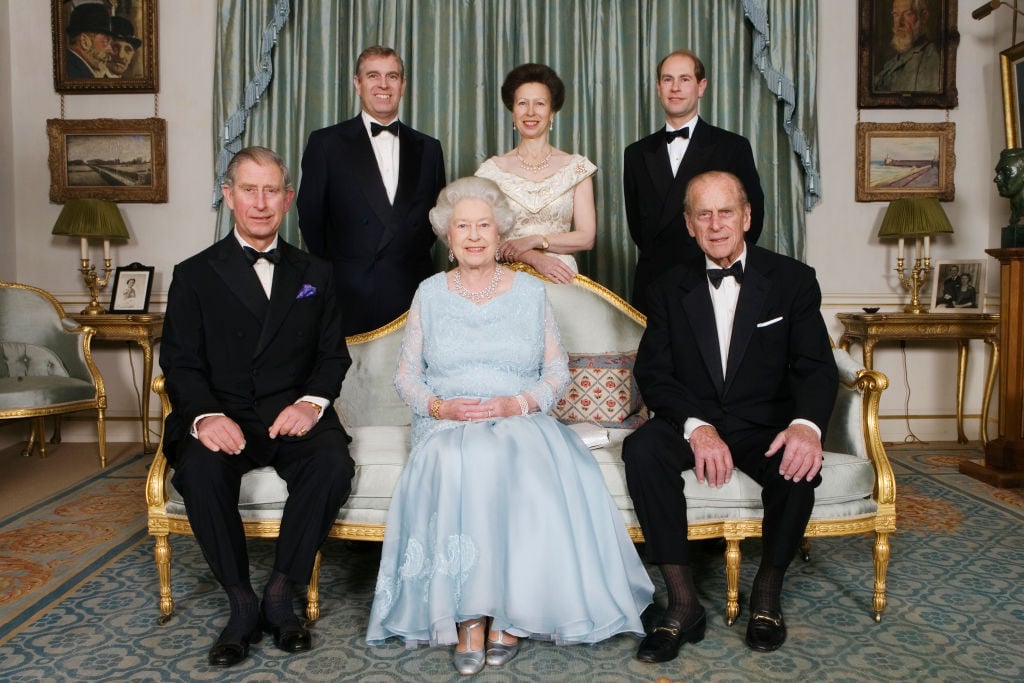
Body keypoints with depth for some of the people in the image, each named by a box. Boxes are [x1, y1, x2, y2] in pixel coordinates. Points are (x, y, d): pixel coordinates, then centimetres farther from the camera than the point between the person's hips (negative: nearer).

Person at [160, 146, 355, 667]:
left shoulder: (315, 275, 16)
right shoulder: (195, 275, 10)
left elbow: (334, 355, 9)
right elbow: (180, 362, 1)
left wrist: (313, 401, -13)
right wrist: (205, 415, -20)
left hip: (293, 414, 1)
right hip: (222, 417, 0)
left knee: (333, 464, -30)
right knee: (200, 468, -32)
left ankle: (280, 594, -11)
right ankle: (241, 603, -12)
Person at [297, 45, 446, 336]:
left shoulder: (428, 148, 13)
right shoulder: (326, 143, 4)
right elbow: (310, 217, 5)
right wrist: (332, 274, 3)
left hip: (414, 296, 2)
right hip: (349, 299, -2)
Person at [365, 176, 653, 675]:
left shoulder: (530, 291, 11)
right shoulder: (430, 294, 13)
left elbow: (558, 370, 7)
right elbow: (405, 374, 11)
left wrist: (517, 403, -11)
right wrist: (438, 405, -10)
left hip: (521, 423, 0)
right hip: (447, 427, 0)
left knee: (526, 473, -34)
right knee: (457, 468, -34)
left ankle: (511, 613, -22)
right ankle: (468, 616, -26)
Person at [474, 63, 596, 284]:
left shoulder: (576, 167, 3)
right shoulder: (493, 169, 3)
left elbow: (586, 237, -1)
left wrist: (534, 241, -13)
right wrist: (535, 258, -16)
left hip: (561, 277, 0)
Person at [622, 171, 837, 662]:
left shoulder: (792, 280, 2)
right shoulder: (670, 289, 5)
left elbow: (815, 365, -7)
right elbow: (653, 372, -4)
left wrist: (806, 424, -31)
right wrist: (696, 426, -24)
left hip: (764, 424, 0)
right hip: (692, 420, 1)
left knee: (798, 465, -32)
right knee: (641, 449, -30)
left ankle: (767, 593, -5)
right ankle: (684, 603, -22)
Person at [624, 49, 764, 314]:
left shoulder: (734, 147, 3)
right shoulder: (637, 154, 12)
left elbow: (752, 218, 3)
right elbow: (636, 225, 14)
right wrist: (656, 260, 2)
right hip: (653, 283, 2)